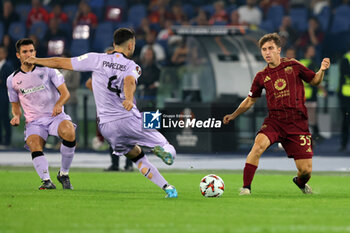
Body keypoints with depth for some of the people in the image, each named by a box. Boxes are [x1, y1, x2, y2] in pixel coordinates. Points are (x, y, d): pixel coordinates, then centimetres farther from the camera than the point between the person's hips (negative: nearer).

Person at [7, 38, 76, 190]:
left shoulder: (47, 70, 5)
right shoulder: (13, 80, 10)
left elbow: (65, 93, 2)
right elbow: (15, 105, 21)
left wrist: (59, 104, -20)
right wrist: (16, 116, -3)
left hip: (55, 116, -1)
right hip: (34, 122, 1)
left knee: (69, 132, -34)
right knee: (34, 144, -34)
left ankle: (64, 174, -15)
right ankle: (47, 181, -34)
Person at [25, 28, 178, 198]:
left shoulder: (96, 59, 7)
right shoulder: (133, 67, 2)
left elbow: (61, 63, 9)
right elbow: (130, 82, -22)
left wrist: (36, 61, 22)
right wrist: (129, 99, -41)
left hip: (107, 127, 3)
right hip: (129, 119, -3)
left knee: (137, 156, 22)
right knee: (167, 149, 3)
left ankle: (167, 188, 9)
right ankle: (161, 149, -35)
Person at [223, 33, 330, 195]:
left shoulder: (293, 66, 3)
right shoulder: (261, 76, 6)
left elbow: (314, 81, 13)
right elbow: (250, 100, 19)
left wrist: (321, 71, -7)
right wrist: (233, 115, 9)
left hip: (298, 124, 0)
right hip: (274, 121, 0)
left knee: (306, 170, -4)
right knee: (259, 144, -33)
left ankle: (300, 182, 35)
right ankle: (246, 187, -25)